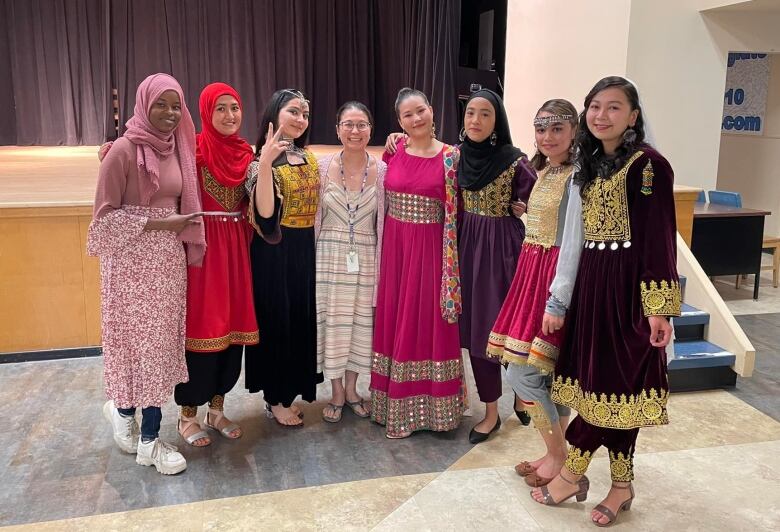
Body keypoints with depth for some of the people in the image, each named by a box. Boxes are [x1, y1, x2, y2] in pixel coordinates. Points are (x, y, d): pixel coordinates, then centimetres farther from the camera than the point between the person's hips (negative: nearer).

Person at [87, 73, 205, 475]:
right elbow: (105, 215, -11)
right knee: (136, 338, 3)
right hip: (132, 262, -6)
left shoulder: (178, 148, 9)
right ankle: (123, 409, 31)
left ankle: (149, 436, 23)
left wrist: (181, 230, 8)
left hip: (169, 260, 6)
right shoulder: (124, 150, -11)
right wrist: (158, 224, -16)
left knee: (162, 342, 9)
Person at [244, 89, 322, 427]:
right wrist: (265, 162, -33)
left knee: (302, 318, 13)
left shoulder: (310, 159, 9)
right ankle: (275, 398, 17)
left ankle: (290, 390, 29)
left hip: (305, 250, 7)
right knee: (276, 320, 2)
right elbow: (265, 212, -27)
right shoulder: (262, 159, -11)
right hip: (274, 252, -7)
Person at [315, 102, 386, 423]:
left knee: (361, 322, 10)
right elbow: (313, 216, 3)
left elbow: (385, 221, 2)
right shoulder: (322, 167, -3)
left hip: (366, 259, 1)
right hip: (331, 257, 0)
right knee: (332, 321, 7)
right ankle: (336, 393, 26)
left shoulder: (382, 171, -2)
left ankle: (351, 388, 31)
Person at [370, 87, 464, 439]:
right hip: (395, 247, 3)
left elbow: (453, 212, -4)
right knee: (395, 320, 10)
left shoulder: (450, 157, -5)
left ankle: (428, 404, 19)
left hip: (429, 249, -3)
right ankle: (396, 403, 26)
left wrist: (450, 262, -7)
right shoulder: (394, 150, 3)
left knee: (428, 320, 4)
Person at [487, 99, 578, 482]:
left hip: (556, 275, -8)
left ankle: (558, 455, 10)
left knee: (521, 372, -7)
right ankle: (556, 452, 26)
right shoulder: (542, 171, 15)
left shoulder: (578, 175, -12)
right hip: (532, 272, 9)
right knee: (549, 373, 13)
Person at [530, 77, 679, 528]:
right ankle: (620, 485, 22)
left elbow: (660, 238, -14)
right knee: (598, 377, 10)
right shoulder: (591, 163, 12)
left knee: (615, 379, 1)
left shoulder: (648, 164, -10)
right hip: (592, 279, 8)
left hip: (628, 283, -8)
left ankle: (574, 473, 15)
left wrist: (659, 306, -18)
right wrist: (561, 299, 15)